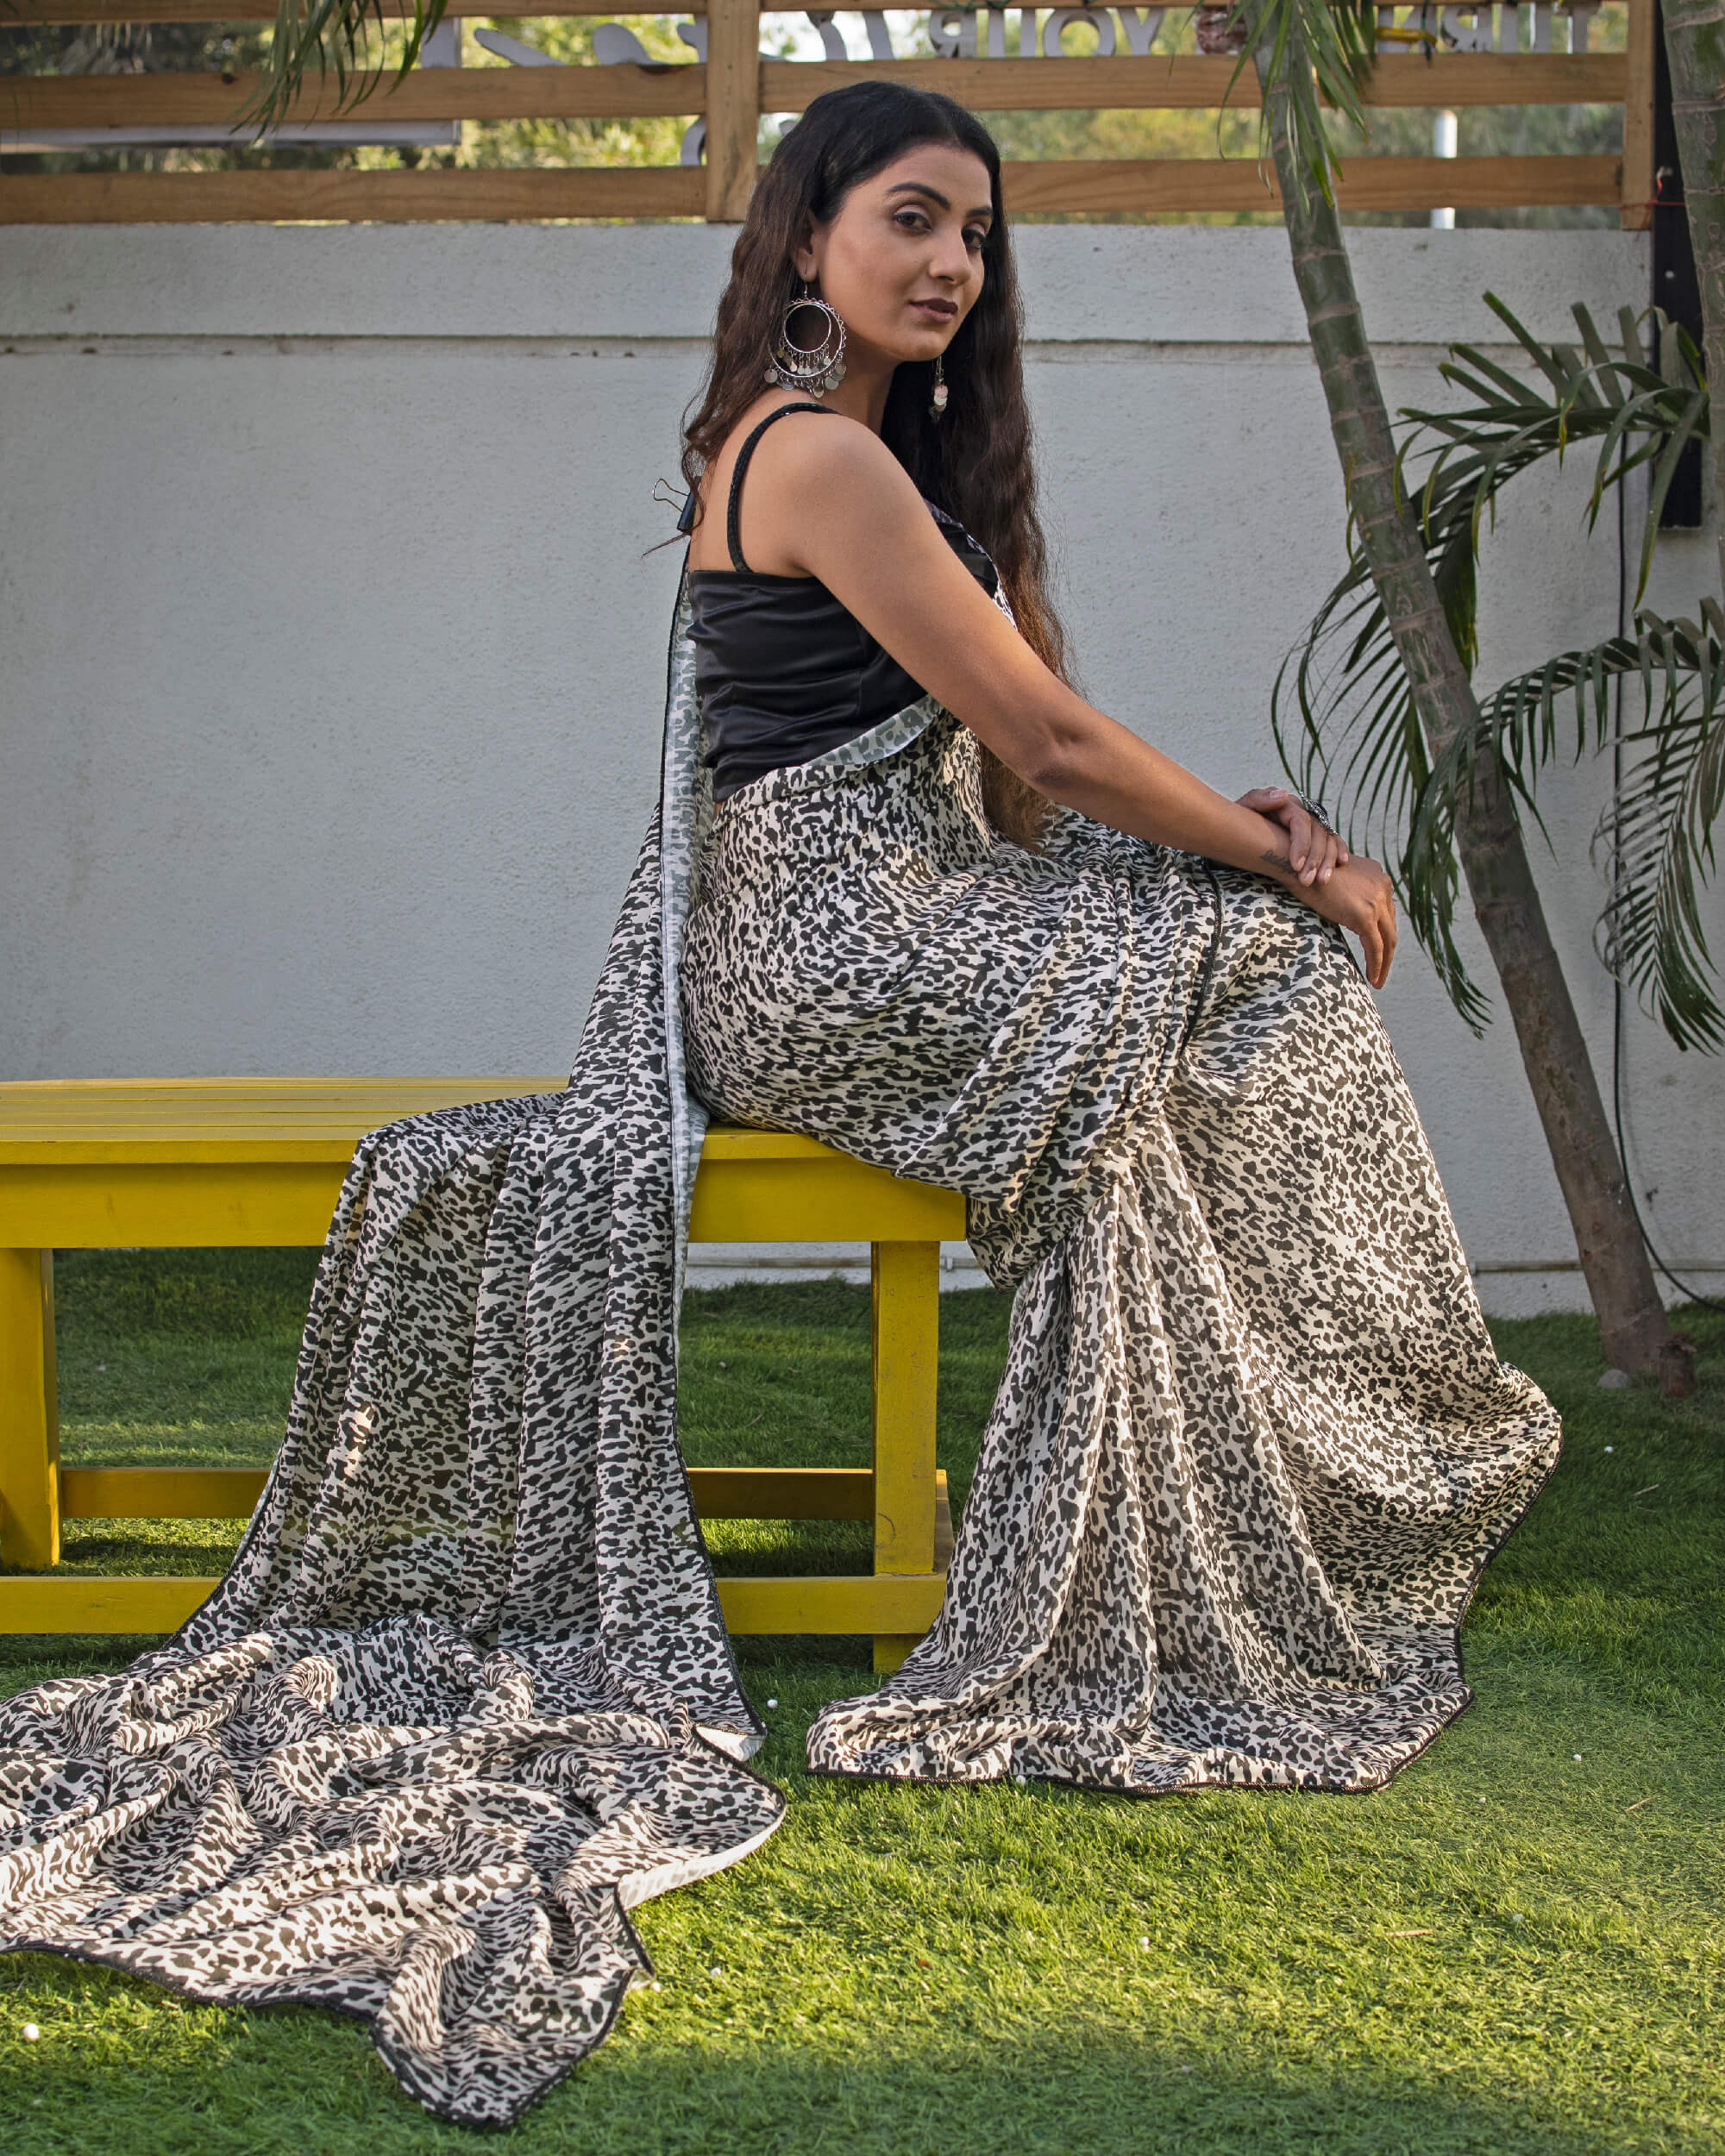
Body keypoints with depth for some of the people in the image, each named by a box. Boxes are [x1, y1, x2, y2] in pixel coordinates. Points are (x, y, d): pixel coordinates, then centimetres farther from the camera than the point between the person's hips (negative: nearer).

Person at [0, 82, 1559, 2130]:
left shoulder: (889, 445, 17)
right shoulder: (821, 454, -15)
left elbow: (1014, 760, 16)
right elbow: (1048, 739, -15)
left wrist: (1235, 821, 2)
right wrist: (1284, 861, -5)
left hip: (858, 925, 10)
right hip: (827, 948, -10)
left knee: (1234, 915, 10)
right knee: (1274, 967, -8)